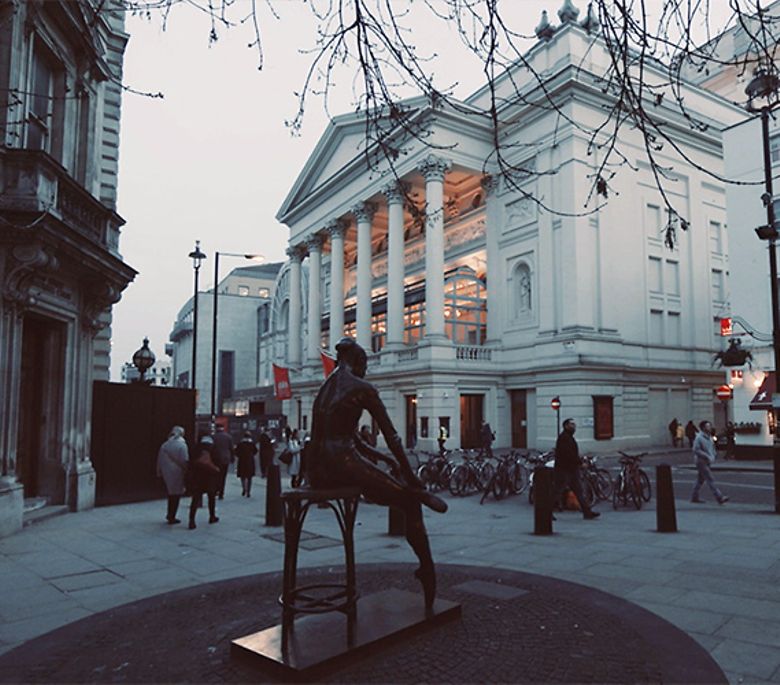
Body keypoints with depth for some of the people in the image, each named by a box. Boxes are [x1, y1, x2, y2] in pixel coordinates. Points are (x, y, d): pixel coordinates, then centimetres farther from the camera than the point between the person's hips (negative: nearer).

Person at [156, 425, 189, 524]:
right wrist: (186, 472, -9)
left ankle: (170, 515, 27)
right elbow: (184, 461, -15)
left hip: (166, 473, 5)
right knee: (176, 494, 5)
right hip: (177, 473, -5)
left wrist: (159, 472, 15)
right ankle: (172, 517, 8)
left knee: (171, 493, 20)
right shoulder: (181, 445, -12)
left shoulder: (164, 445, 3)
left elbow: (160, 460, 8)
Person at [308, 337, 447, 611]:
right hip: (342, 463, -8)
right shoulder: (362, 388, -2)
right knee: (410, 502, 6)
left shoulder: (325, 388, 21)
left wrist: (383, 457, 22)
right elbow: (391, 436, -3)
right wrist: (410, 476, 5)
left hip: (315, 468, 8)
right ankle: (428, 572, 8)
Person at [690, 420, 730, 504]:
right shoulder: (699, 438, -16)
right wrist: (707, 456, -22)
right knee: (710, 480, -11)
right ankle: (719, 497, -13)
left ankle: (694, 497, 21)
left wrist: (713, 456, 5)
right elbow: (696, 450, -20)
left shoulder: (709, 437, 11)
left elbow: (712, 447, 23)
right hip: (701, 462, -9)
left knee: (701, 480, 13)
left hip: (707, 462, 9)